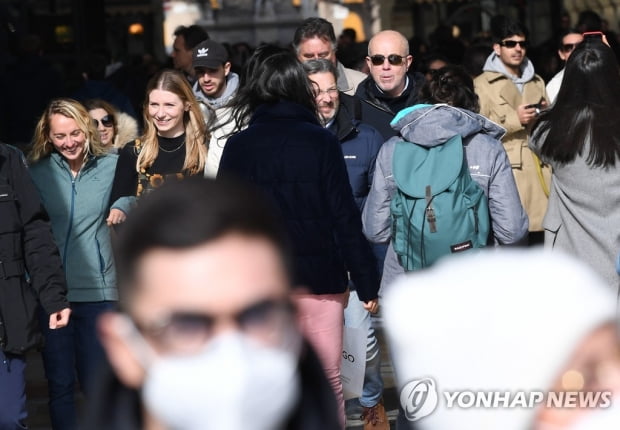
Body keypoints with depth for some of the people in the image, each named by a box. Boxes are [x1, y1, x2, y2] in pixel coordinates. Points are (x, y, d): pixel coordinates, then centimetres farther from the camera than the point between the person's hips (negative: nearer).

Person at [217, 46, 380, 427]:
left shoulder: (237, 146, 1)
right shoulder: (320, 142, -6)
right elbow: (345, 216, -8)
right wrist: (367, 281, -3)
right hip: (318, 277, -2)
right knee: (327, 380, 6)